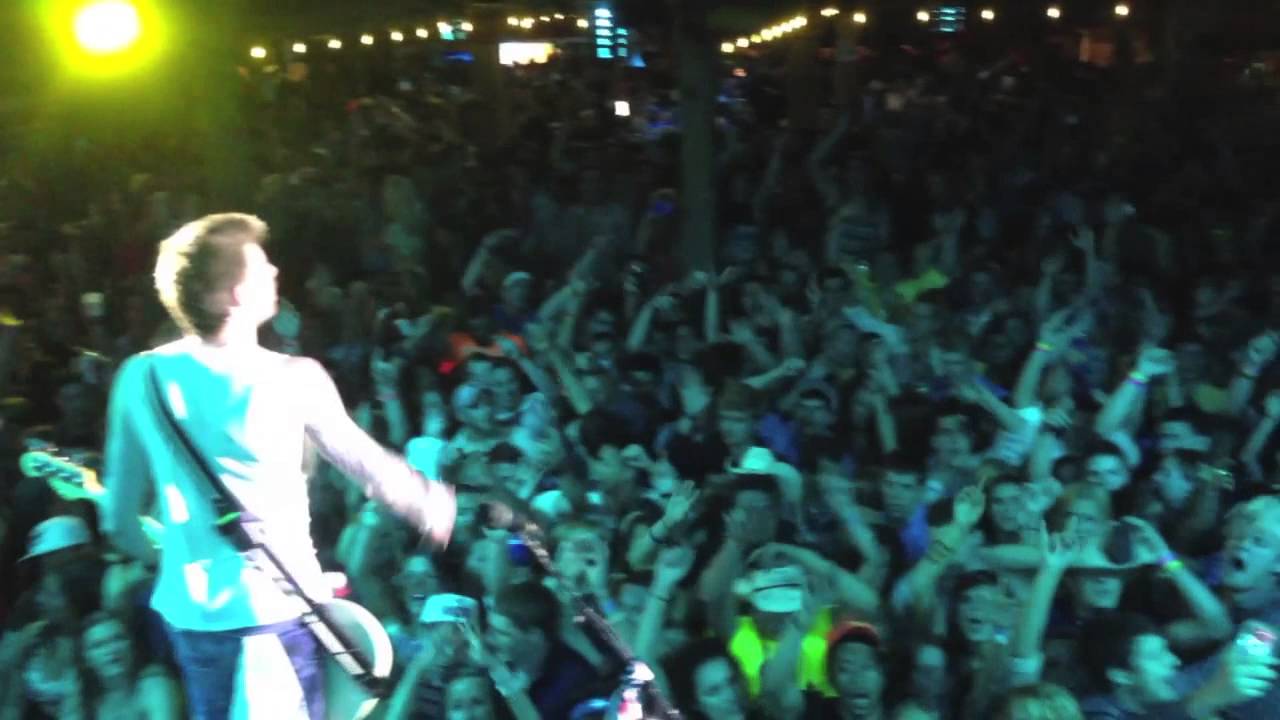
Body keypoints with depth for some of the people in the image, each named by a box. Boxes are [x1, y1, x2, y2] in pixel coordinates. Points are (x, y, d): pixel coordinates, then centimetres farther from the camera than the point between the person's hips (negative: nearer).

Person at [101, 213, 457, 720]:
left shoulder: (142, 378, -6)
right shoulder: (292, 378, -15)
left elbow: (119, 520, 1)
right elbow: (368, 466, -1)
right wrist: (429, 503, 17)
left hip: (192, 609, 3)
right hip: (278, 607, -3)